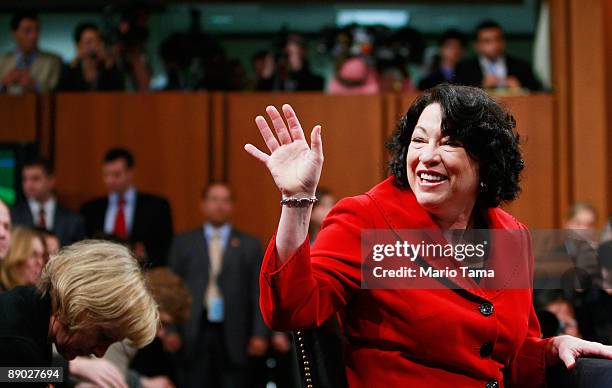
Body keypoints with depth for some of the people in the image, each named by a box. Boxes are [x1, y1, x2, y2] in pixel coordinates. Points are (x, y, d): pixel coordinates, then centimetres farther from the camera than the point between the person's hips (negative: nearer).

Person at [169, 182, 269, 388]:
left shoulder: (249, 245, 8)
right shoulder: (183, 243, 9)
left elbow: (258, 293, 4)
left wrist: (260, 334, -5)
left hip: (233, 336, 0)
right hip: (194, 336, 0)